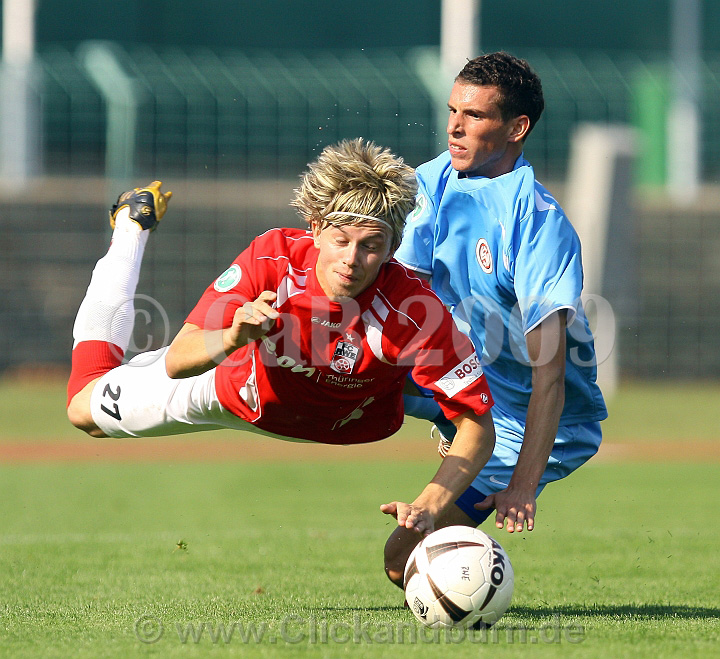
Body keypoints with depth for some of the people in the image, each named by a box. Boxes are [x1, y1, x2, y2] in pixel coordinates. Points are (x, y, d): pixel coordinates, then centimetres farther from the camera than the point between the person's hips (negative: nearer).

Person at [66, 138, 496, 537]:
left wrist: (429, 508, -51)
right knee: (86, 408, 19)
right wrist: (231, 340, -59)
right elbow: (177, 361, -37)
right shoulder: (273, 258, -39)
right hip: (239, 389, 0)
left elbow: (477, 423, -36)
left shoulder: (416, 313, -42)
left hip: (341, 424, 0)